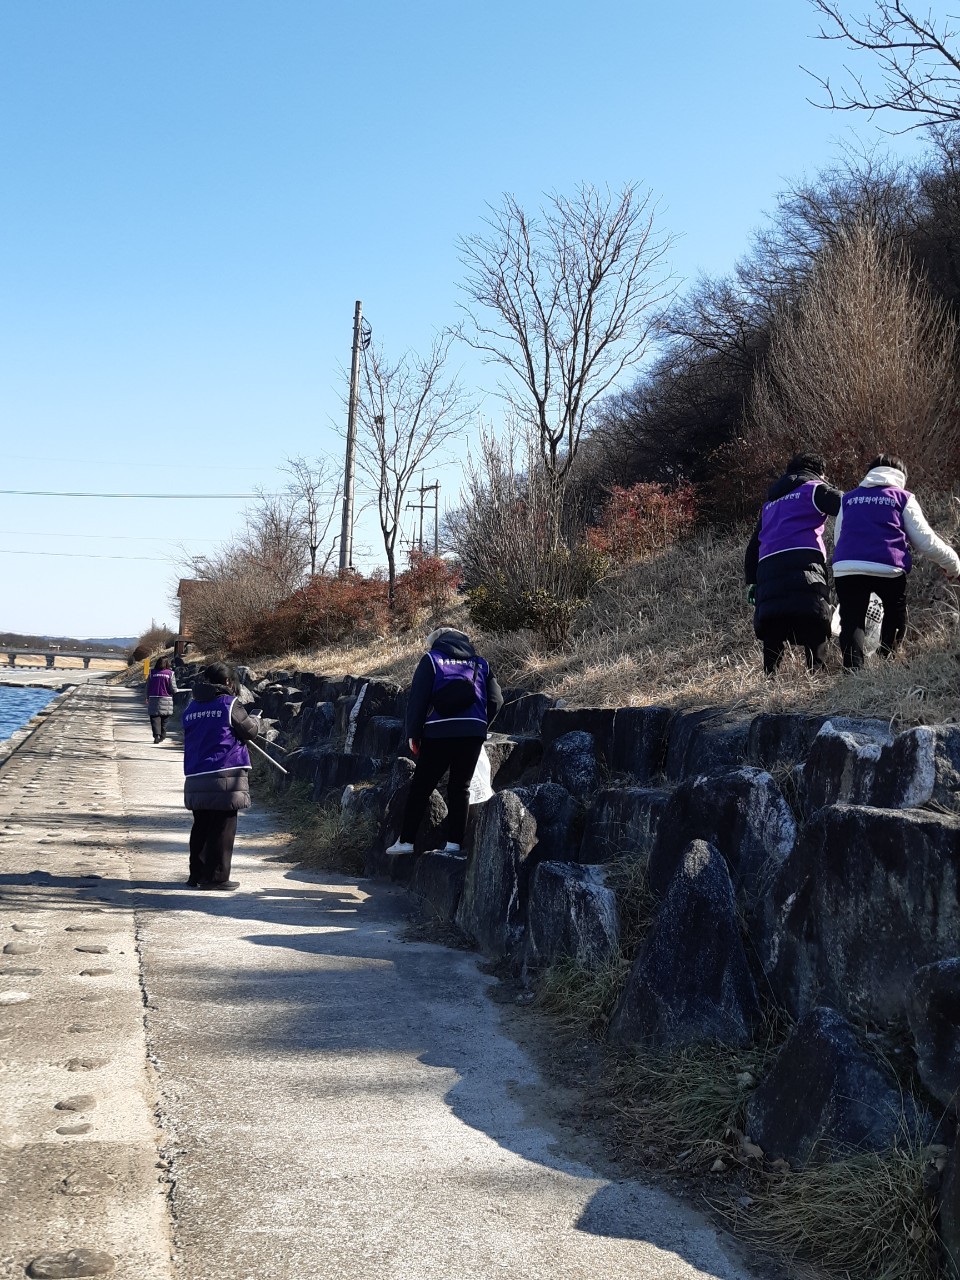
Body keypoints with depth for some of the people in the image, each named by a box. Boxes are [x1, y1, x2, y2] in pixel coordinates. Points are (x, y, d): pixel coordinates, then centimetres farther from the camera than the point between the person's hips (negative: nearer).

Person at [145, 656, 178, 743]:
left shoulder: (152, 673, -1)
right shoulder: (170, 673, -5)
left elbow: (148, 687, 5)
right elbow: (173, 689, -6)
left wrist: (148, 698, 18)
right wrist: (177, 691, 17)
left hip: (154, 699, 0)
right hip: (166, 700, 0)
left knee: (155, 719, 1)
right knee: (164, 720, 15)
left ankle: (157, 735, -15)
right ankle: (162, 736, 20)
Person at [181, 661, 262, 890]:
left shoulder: (192, 707, 11)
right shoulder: (229, 704, -7)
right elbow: (249, 731, -2)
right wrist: (256, 721, 21)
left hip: (196, 778, 6)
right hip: (225, 776, -6)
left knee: (201, 827, 14)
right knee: (222, 828, 0)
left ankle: (197, 874, 18)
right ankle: (216, 877, 1)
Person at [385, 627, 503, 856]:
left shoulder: (432, 659, 8)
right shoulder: (480, 663, 18)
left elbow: (418, 697, -2)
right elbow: (496, 700, 10)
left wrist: (413, 734, 1)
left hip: (440, 732, -3)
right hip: (474, 732, 3)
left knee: (421, 786, 5)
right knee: (460, 787, 10)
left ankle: (406, 840, 5)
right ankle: (454, 842, 5)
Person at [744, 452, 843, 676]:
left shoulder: (770, 503, 33)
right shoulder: (814, 488, 15)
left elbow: (753, 545, 32)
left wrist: (751, 581, 32)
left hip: (767, 569, 6)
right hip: (803, 564, -6)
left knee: (773, 635, 4)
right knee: (816, 633, -10)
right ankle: (818, 673, -23)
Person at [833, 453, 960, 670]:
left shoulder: (848, 499, 24)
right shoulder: (903, 498, 14)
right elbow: (925, 540, 14)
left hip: (846, 568, 2)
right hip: (888, 568, -2)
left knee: (851, 623, 1)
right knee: (896, 616, 20)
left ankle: (853, 671, -16)